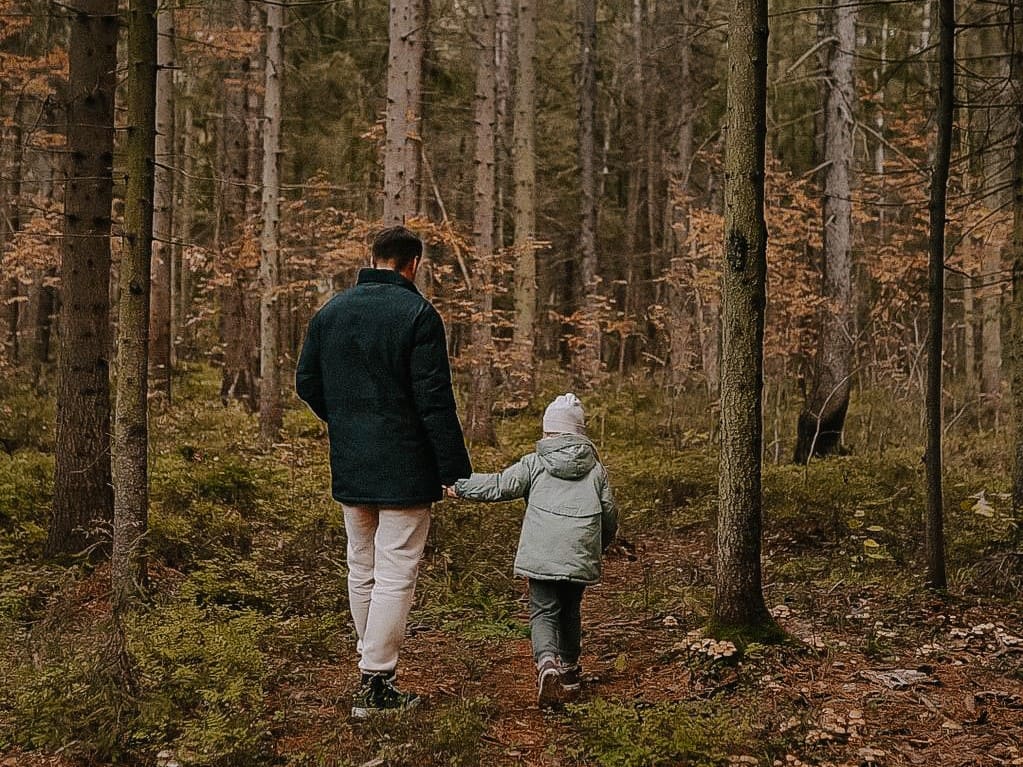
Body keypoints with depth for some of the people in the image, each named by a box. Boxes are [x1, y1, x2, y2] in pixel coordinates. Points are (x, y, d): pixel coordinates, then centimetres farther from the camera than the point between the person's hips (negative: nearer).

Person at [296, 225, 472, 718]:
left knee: (361, 571, 16)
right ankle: (374, 683, 0)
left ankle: (376, 671, 26)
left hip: (349, 468, 6)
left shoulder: (330, 312, 8)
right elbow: (435, 400, -15)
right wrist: (455, 470, -12)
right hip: (404, 469, -6)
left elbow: (306, 382, 13)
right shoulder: (418, 314, -11)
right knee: (396, 575, -1)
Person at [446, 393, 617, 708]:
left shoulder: (534, 463, 6)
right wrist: (599, 546, 34)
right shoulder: (596, 469, 13)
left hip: (541, 554, -3)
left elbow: (499, 486, 2)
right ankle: (569, 670, 28)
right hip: (581, 556, 3)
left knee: (544, 612, 0)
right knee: (570, 611, 20)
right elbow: (609, 517, 16)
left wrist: (460, 486, 14)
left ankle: (547, 662, -24)